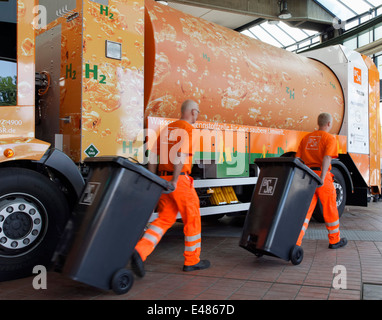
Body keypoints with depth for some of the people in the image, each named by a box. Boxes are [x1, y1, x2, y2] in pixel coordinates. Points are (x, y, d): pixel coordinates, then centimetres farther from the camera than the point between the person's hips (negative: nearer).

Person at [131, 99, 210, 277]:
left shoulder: (167, 129, 16)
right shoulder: (188, 130, -8)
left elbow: (153, 157, 12)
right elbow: (180, 155, -22)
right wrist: (174, 181, -22)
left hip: (163, 179, 7)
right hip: (181, 182, -7)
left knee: (164, 220, 11)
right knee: (192, 219, 9)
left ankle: (140, 252, -8)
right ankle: (192, 260, 20)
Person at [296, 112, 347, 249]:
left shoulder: (306, 138, 16)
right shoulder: (330, 138, -2)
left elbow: (297, 159, 7)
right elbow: (326, 158, -18)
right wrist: (322, 179, -24)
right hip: (322, 176, -5)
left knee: (305, 210, 3)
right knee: (330, 209, 12)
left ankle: (295, 241, -10)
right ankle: (334, 240, 28)